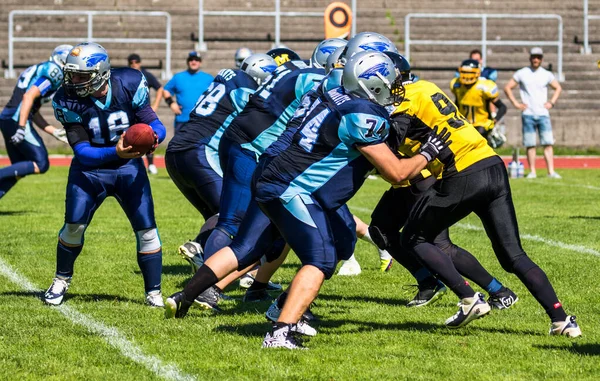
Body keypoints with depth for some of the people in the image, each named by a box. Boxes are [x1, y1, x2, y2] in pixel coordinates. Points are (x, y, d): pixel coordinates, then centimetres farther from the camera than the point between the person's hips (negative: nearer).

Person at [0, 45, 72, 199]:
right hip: (17, 120, -10)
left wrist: (53, 131, 27)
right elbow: (29, 96, -19)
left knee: (19, 170, 15)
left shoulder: (39, 70, 24)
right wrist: (21, 128, -23)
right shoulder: (53, 71, -6)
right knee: (41, 164, -6)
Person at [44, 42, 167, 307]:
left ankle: (154, 293, 5)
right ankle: (61, 280, 19)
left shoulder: (129, 84, -17)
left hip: (129, 167, 0)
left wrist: (154, 135, -34)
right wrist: (115, 152, -37)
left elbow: (152, 122, -9)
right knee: (74, 225, -7)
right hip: (91, 167, 0)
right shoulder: (68, 101, -18)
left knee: (146, 228, -7)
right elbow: (82, 151, -20)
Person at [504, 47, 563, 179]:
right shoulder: (522, 74, 3)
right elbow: (507, 88, 8)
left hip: (543, 114, 1)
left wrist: (551, 102, 8)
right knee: (530, 144, -2)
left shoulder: (546, 75, 8)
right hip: (528, 114, -1)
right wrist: (515, 103, 0)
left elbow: (558, 88, 21)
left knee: (548, 143, -6)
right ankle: (532, 171, 3)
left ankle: (551, 171, -8)